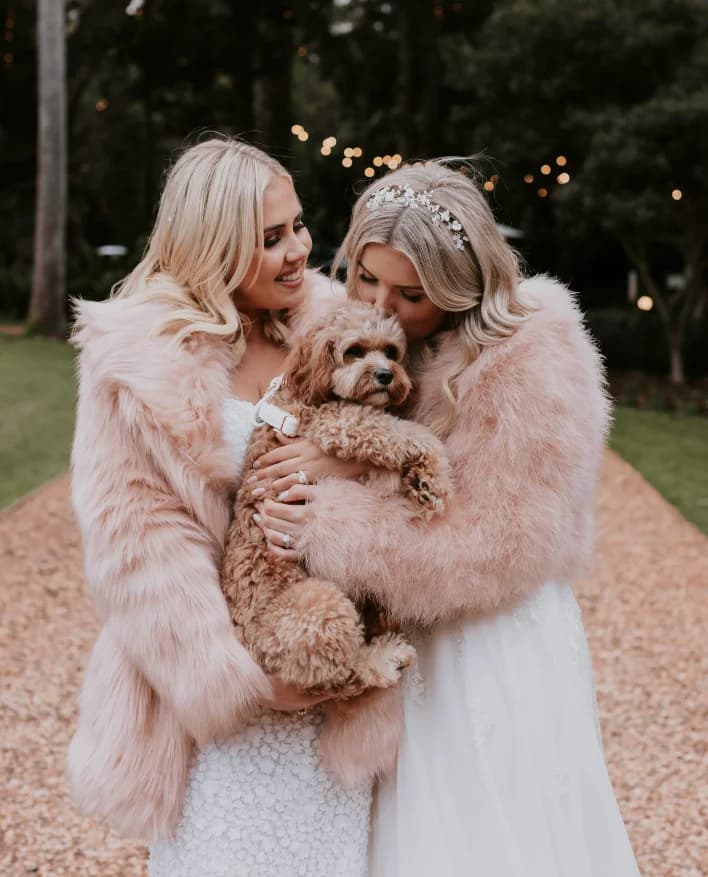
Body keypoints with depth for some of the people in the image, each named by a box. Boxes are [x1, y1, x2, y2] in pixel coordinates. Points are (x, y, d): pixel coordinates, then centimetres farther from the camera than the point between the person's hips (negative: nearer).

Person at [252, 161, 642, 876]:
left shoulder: (532, 365, -19)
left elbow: (499, 549, -20)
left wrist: (335, 528, -24)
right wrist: (331, 465, -17)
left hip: (495, 649, -6)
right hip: (399, 645, 6)